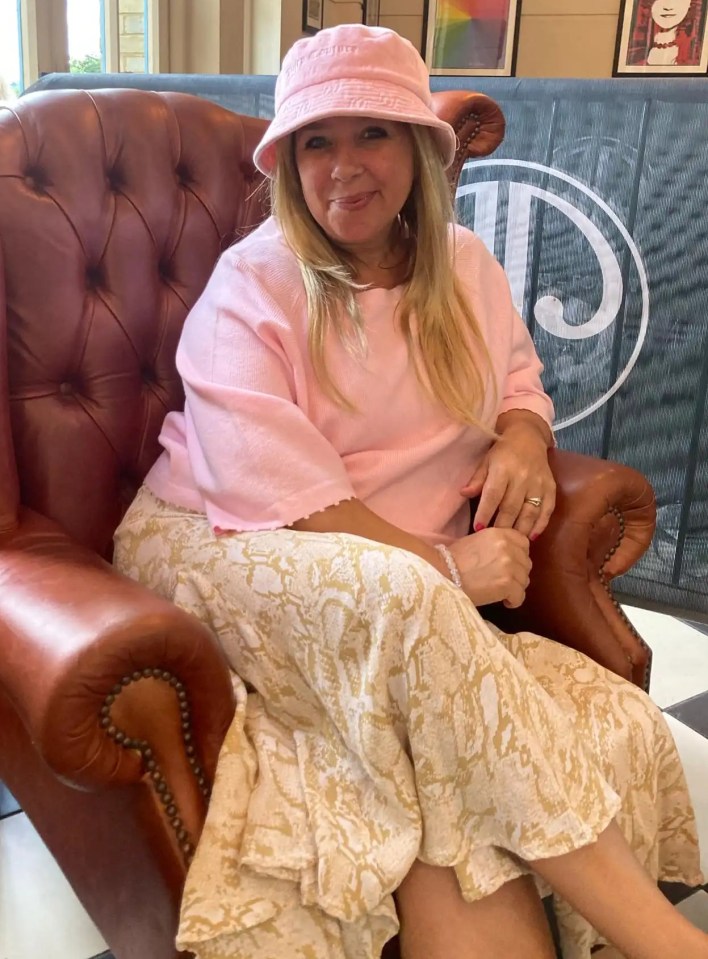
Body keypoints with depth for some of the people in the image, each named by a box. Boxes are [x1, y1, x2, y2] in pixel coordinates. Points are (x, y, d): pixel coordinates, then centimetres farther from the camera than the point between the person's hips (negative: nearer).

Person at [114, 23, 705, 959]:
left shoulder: (464, 265, 11)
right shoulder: (250, 287, -6)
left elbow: (518, 375, 25)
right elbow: (276, 495, -16)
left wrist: (525, 435, -1)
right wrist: (443, 564, -21)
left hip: (405, 605, 5)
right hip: (221, 558, -4)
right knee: (401, 598, -39)